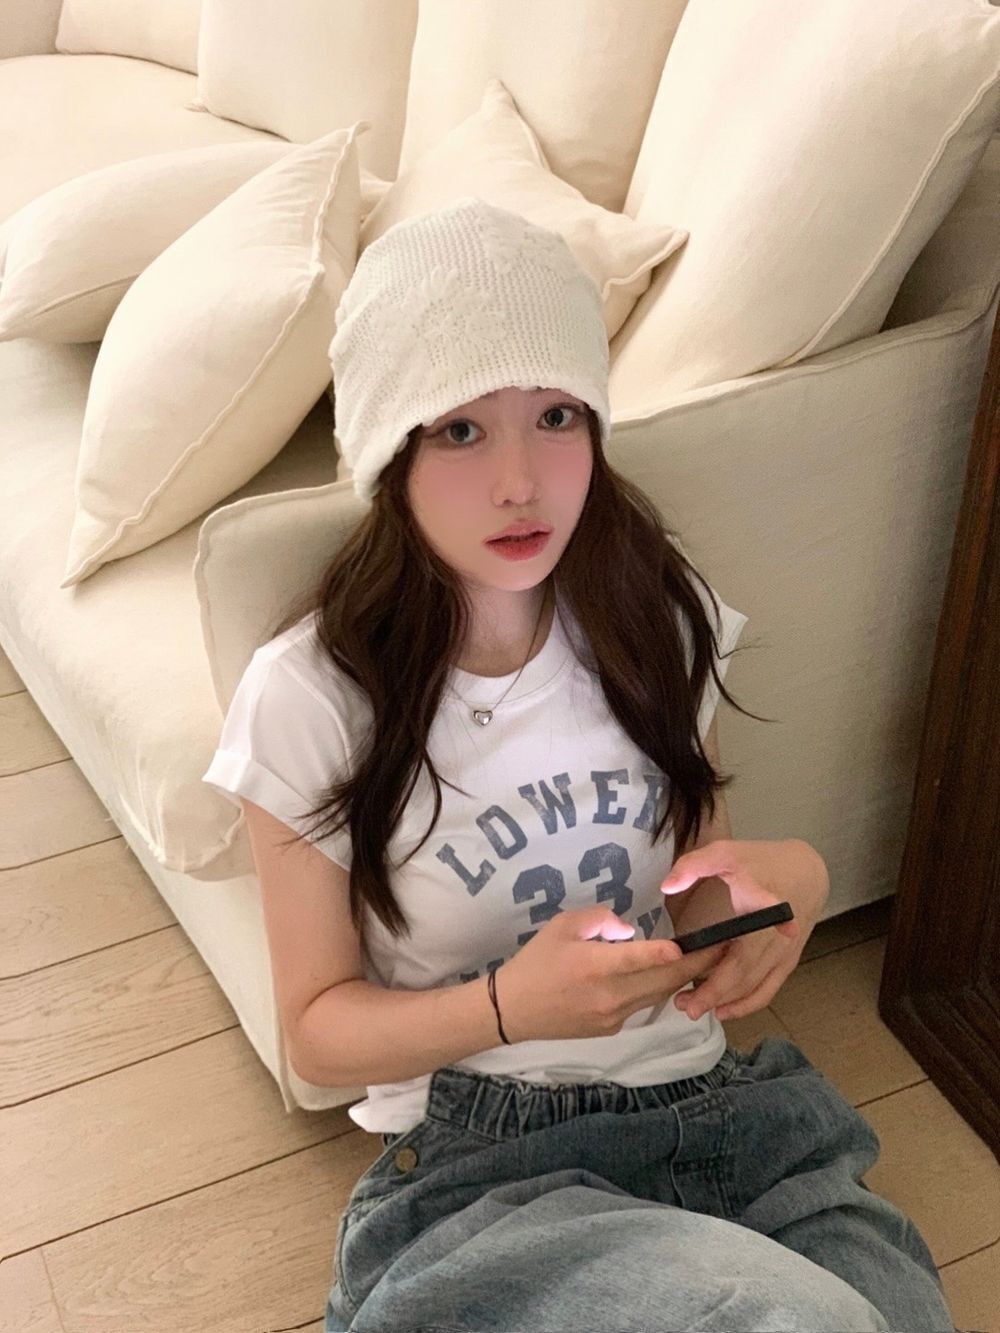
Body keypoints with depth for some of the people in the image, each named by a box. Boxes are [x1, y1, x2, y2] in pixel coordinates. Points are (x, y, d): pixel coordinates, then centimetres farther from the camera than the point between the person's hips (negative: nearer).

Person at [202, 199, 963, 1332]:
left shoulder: (656, 613, 2)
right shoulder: (311, 699, -10)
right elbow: (318, 1029, -2)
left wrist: (782, 880, -10)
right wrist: (509, 1008, -22)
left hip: (718, 1106, 4)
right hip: (475, 1172, -4)